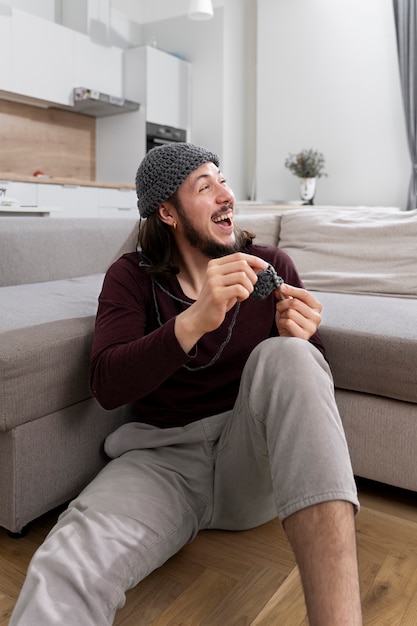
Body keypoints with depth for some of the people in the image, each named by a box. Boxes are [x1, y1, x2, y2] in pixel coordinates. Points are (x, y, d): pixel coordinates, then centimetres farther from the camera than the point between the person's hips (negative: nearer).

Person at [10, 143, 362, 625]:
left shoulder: (271, 265, 4)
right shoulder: (131, 277, 1)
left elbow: (313, 368, 6)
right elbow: (107, 387, -14)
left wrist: (298, 345, -20)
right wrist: (196, 321, -31)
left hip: (257, 458, 3)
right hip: (162, 454, -2)